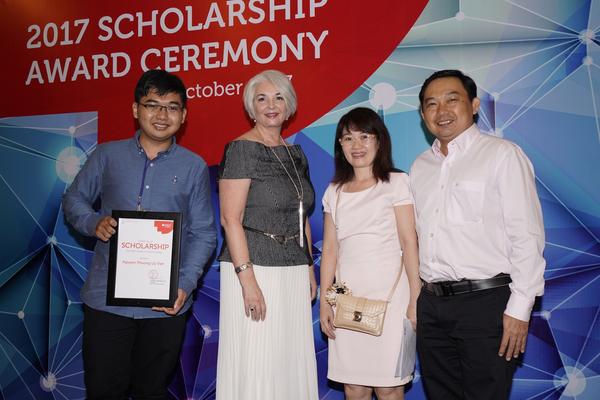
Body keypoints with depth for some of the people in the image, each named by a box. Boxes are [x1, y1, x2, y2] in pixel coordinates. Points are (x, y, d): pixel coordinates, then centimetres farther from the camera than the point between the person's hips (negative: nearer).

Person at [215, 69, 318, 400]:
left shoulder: (295, 154, 13)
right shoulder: (241, 149, -7)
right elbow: (231, 219, -14)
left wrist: (309, 269, 13)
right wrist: (247, 279, -19)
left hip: (294, 271, 7)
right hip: (254, 267, -6)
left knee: (291, 361, 12)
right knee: (255, 364, 1)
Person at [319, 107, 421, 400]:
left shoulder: (396, 182, 1)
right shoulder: (334, 191, 12)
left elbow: (409, 243, -4)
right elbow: (330, 249, 10)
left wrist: (415, 300, -9)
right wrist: (325, 302, 6)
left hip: (388, 295, -3)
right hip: (347, 296, 4)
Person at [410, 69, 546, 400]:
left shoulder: (502, 155, -4)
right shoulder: (420, 167, 13)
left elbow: (527, 236, -9)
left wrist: (520, 307, -14)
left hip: (487, 301, -5)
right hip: (431, 304, 6)